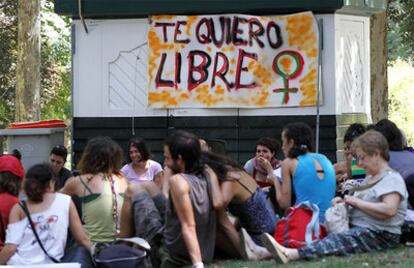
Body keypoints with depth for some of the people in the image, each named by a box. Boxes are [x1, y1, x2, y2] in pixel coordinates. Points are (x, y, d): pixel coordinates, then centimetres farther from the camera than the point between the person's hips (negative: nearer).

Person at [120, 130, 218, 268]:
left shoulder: (178, 181, -23)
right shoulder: (204, 178, -2)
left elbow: (189, 227, -29)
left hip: (170, 254, -8)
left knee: (133, 190, 7)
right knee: (147, 187, 21)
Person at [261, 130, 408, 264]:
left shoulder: (392, 179, -7)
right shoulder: (370, 178, 25)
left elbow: (389, 210, -23)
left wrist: (356, 202, -15)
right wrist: (344, 201, 7)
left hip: (380, 236, -10)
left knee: (338, 240, -34)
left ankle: (291, 254, -56)